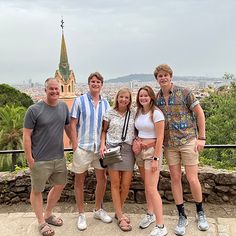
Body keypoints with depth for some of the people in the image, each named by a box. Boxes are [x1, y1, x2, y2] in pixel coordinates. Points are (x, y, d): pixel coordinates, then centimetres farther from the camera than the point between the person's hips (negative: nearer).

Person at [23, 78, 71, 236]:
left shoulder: (64, 107, 3)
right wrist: (29, 158, -12)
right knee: (37, 190, 9)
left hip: (59, 157, 6)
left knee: (60, 186, 18)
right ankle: (42, 222, 27)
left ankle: (48, 214, 39)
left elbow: (68, 127, 15)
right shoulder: (34, 110, -13)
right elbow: (26, 135, -11)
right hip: (40, 160, -6)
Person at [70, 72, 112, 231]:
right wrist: (75, 145, -12)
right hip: (83, 147, -4)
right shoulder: (79, 101, -3)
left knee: (102, 178, 11)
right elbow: (73, 125, -5)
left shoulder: (105, 103, 7)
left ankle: (98, 210, 31)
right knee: (80, 180, 6)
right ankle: (81, 214, 21)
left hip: (100, 147, 4)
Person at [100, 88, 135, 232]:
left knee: (126, 184, 2)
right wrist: (102, 145, -3)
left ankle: (119, 211, 25)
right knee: (115, 183, 1)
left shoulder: (133, 114, 7)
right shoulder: (110, 114, 4)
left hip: (128, 150, 2)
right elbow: (104, 131, 10)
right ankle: (120, 217, 10)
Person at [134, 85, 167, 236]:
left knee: (151, 188, -9)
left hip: (152, 151, -7)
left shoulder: (156, 113, -12)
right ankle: (150, 214, 33)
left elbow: (160, 138, -15)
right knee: (147, 185, 16)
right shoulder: (138, 112, 8)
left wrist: (156, 159, -18)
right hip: (140, 151, 7)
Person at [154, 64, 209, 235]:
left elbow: (200, 113, -4)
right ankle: (182, 217, 19)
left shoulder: (184, 93, -7)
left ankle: (200, 212, 24)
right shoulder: (157, 99, 4)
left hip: (188, 140, -3)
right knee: (175, 178, 6)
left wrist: (202, 137, -8)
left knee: (192, 179, 0)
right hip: (169, 144, 4)